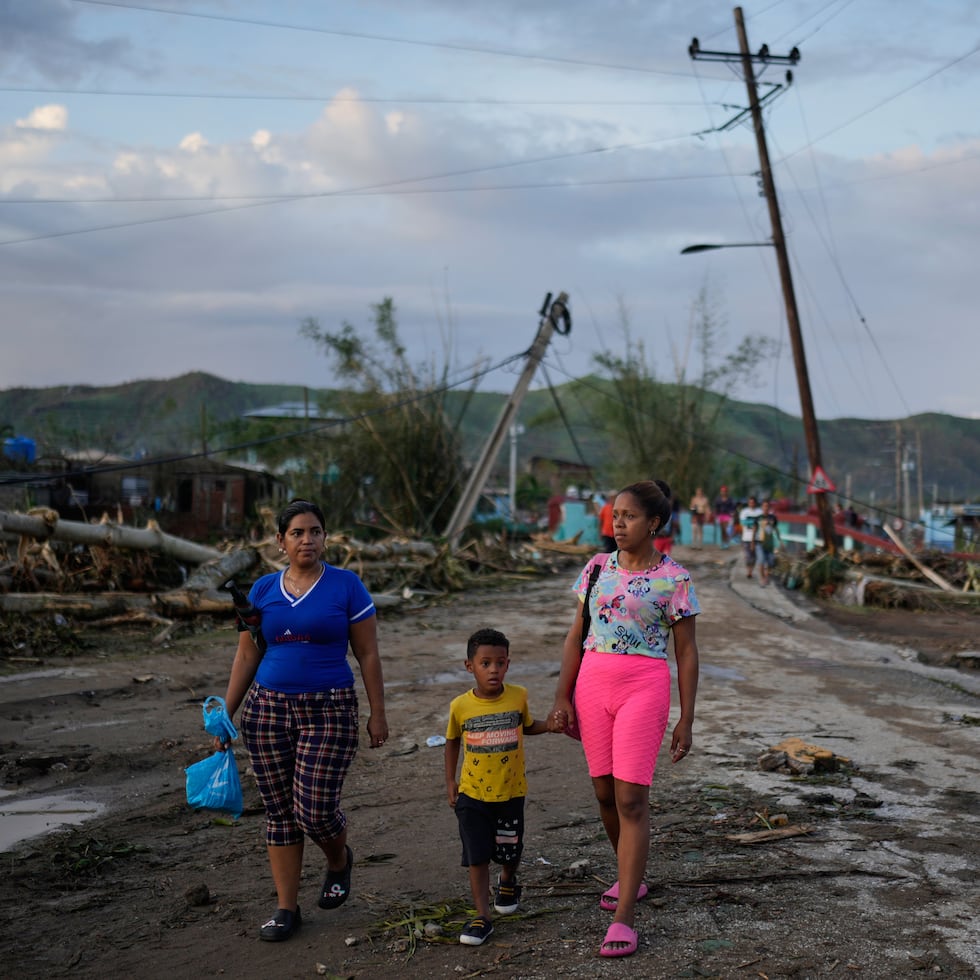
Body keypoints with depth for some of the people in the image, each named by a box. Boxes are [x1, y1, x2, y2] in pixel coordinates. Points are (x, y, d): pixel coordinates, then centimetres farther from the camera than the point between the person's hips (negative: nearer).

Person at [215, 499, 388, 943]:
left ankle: (339, 860, 26)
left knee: (315, 809, -8)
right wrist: (226, 714, 7)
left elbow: (368, 655, -1)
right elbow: (246, 657, 10)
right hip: (268, 709, 3)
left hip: (329, 711, -3)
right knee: (279, 811, 7)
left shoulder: (346, 586, -3)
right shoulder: (263, 590, 6)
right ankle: (286, 908, 18)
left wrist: (378, 714, -4)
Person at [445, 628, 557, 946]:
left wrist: (549, 726, -8)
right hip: (472, 793, -1)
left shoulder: (518, 696, -9)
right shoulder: (460, 706, -10)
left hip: (511, 792, 1)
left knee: (510, 850, 16)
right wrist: (450, 781, 7)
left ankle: (507, 881, 48)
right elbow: (452, 741, 8)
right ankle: (482, 917, 5)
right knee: (477, 856, -3)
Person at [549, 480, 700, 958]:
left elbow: (686, 653, -1)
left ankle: (623, 918, -5)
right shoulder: (598, 568, 7)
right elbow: (575, 637, 10)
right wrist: (562, 697, 4)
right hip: (593, 683, 5)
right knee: (605, 792, 12)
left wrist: (685, 720, -2)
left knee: (631, 798, -9)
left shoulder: (674, 579, -4)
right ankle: (630, 876, 36)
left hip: (644, 688, -4)